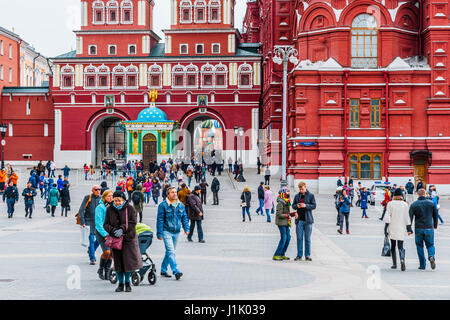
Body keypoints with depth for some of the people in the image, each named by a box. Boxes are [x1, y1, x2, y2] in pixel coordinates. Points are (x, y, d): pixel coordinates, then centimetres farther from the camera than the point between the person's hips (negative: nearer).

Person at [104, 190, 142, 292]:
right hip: (115, 239, 2)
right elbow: (106, 224, 1)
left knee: (128, 260, -6)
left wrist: (122, 229, -22)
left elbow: (133, 222, -9)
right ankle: (121, 284, 15)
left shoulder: (129, 208, -3)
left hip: (128, 238, -2)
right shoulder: (110, 209, 3)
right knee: (118, 262, 3)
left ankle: (127, 283, 11)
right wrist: (113, 231, -18)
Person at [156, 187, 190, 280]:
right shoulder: (163, 205, -7)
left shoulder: (181, 205, 9)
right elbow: (160, 220, -6)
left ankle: (163, 270, 25)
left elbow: (184, 217, 15)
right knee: (171, 252, -15)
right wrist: (159, 233, -10)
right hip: (166, 231, -6)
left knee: (169, 252, 13)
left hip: (176, 232, 6)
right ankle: (176, 271, -21)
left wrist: (186, 228, 0)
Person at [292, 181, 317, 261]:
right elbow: (293, 205, 14)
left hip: (308, 220, -2)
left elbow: (314, 206, -3)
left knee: (307, 238, 3)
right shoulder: (297, 196, 9)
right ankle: (299, 255, 10)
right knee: (299, 238, 3)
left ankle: (307, 255, 10)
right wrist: (297, 206, -9)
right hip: (299, 220, 2)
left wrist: (306, 205, -19)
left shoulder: (311, 195, 0)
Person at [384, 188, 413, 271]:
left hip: (392, 228, 0)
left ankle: (394, 264, 16)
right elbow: (407, 217, 2)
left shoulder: (390, 204, -3)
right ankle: (402, 260, -28)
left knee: (393, 246, 14)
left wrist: (386, 227, -5)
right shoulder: (404, 204, 0)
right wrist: (409, 228, 8)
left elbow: (388, 217, -7)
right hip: (401, 228, 0)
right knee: (400, 247, -1)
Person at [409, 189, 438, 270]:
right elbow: (435, 215, 7)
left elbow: (410, 217, -6)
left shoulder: (413, 204, -2)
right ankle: (431, 256, -21)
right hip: (429, 228, 0)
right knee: (430, 245, 10)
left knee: (419, 246, 11)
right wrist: (435, 225, 22)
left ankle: (422, 265, 8)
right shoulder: (431, 203, 2)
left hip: (418, 229, 0)